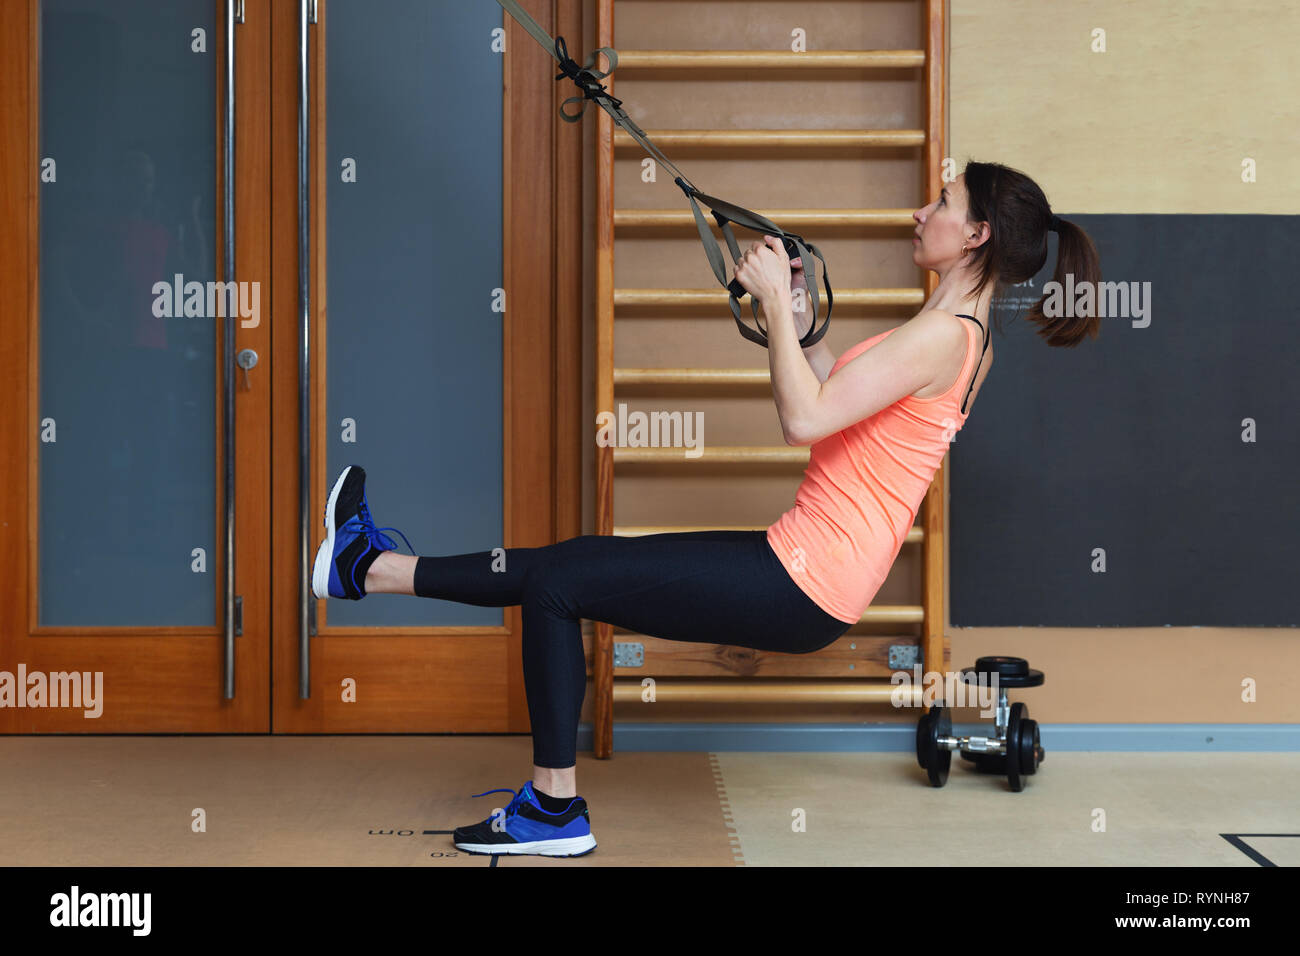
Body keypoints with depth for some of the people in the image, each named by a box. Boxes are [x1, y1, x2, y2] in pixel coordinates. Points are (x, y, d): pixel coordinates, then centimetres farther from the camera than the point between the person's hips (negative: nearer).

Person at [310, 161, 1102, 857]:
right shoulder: (961, 335, 15)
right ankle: (374, 567, 23)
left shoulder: (940, 336, -16)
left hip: (801, 590, -9)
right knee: (568, 564, 12)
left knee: (559, 582, -2)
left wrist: (776, 305, -16)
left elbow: (805, 418, -26)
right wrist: (797, 319, 17)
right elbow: (837, 403, 24)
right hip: (812, 569, 9)